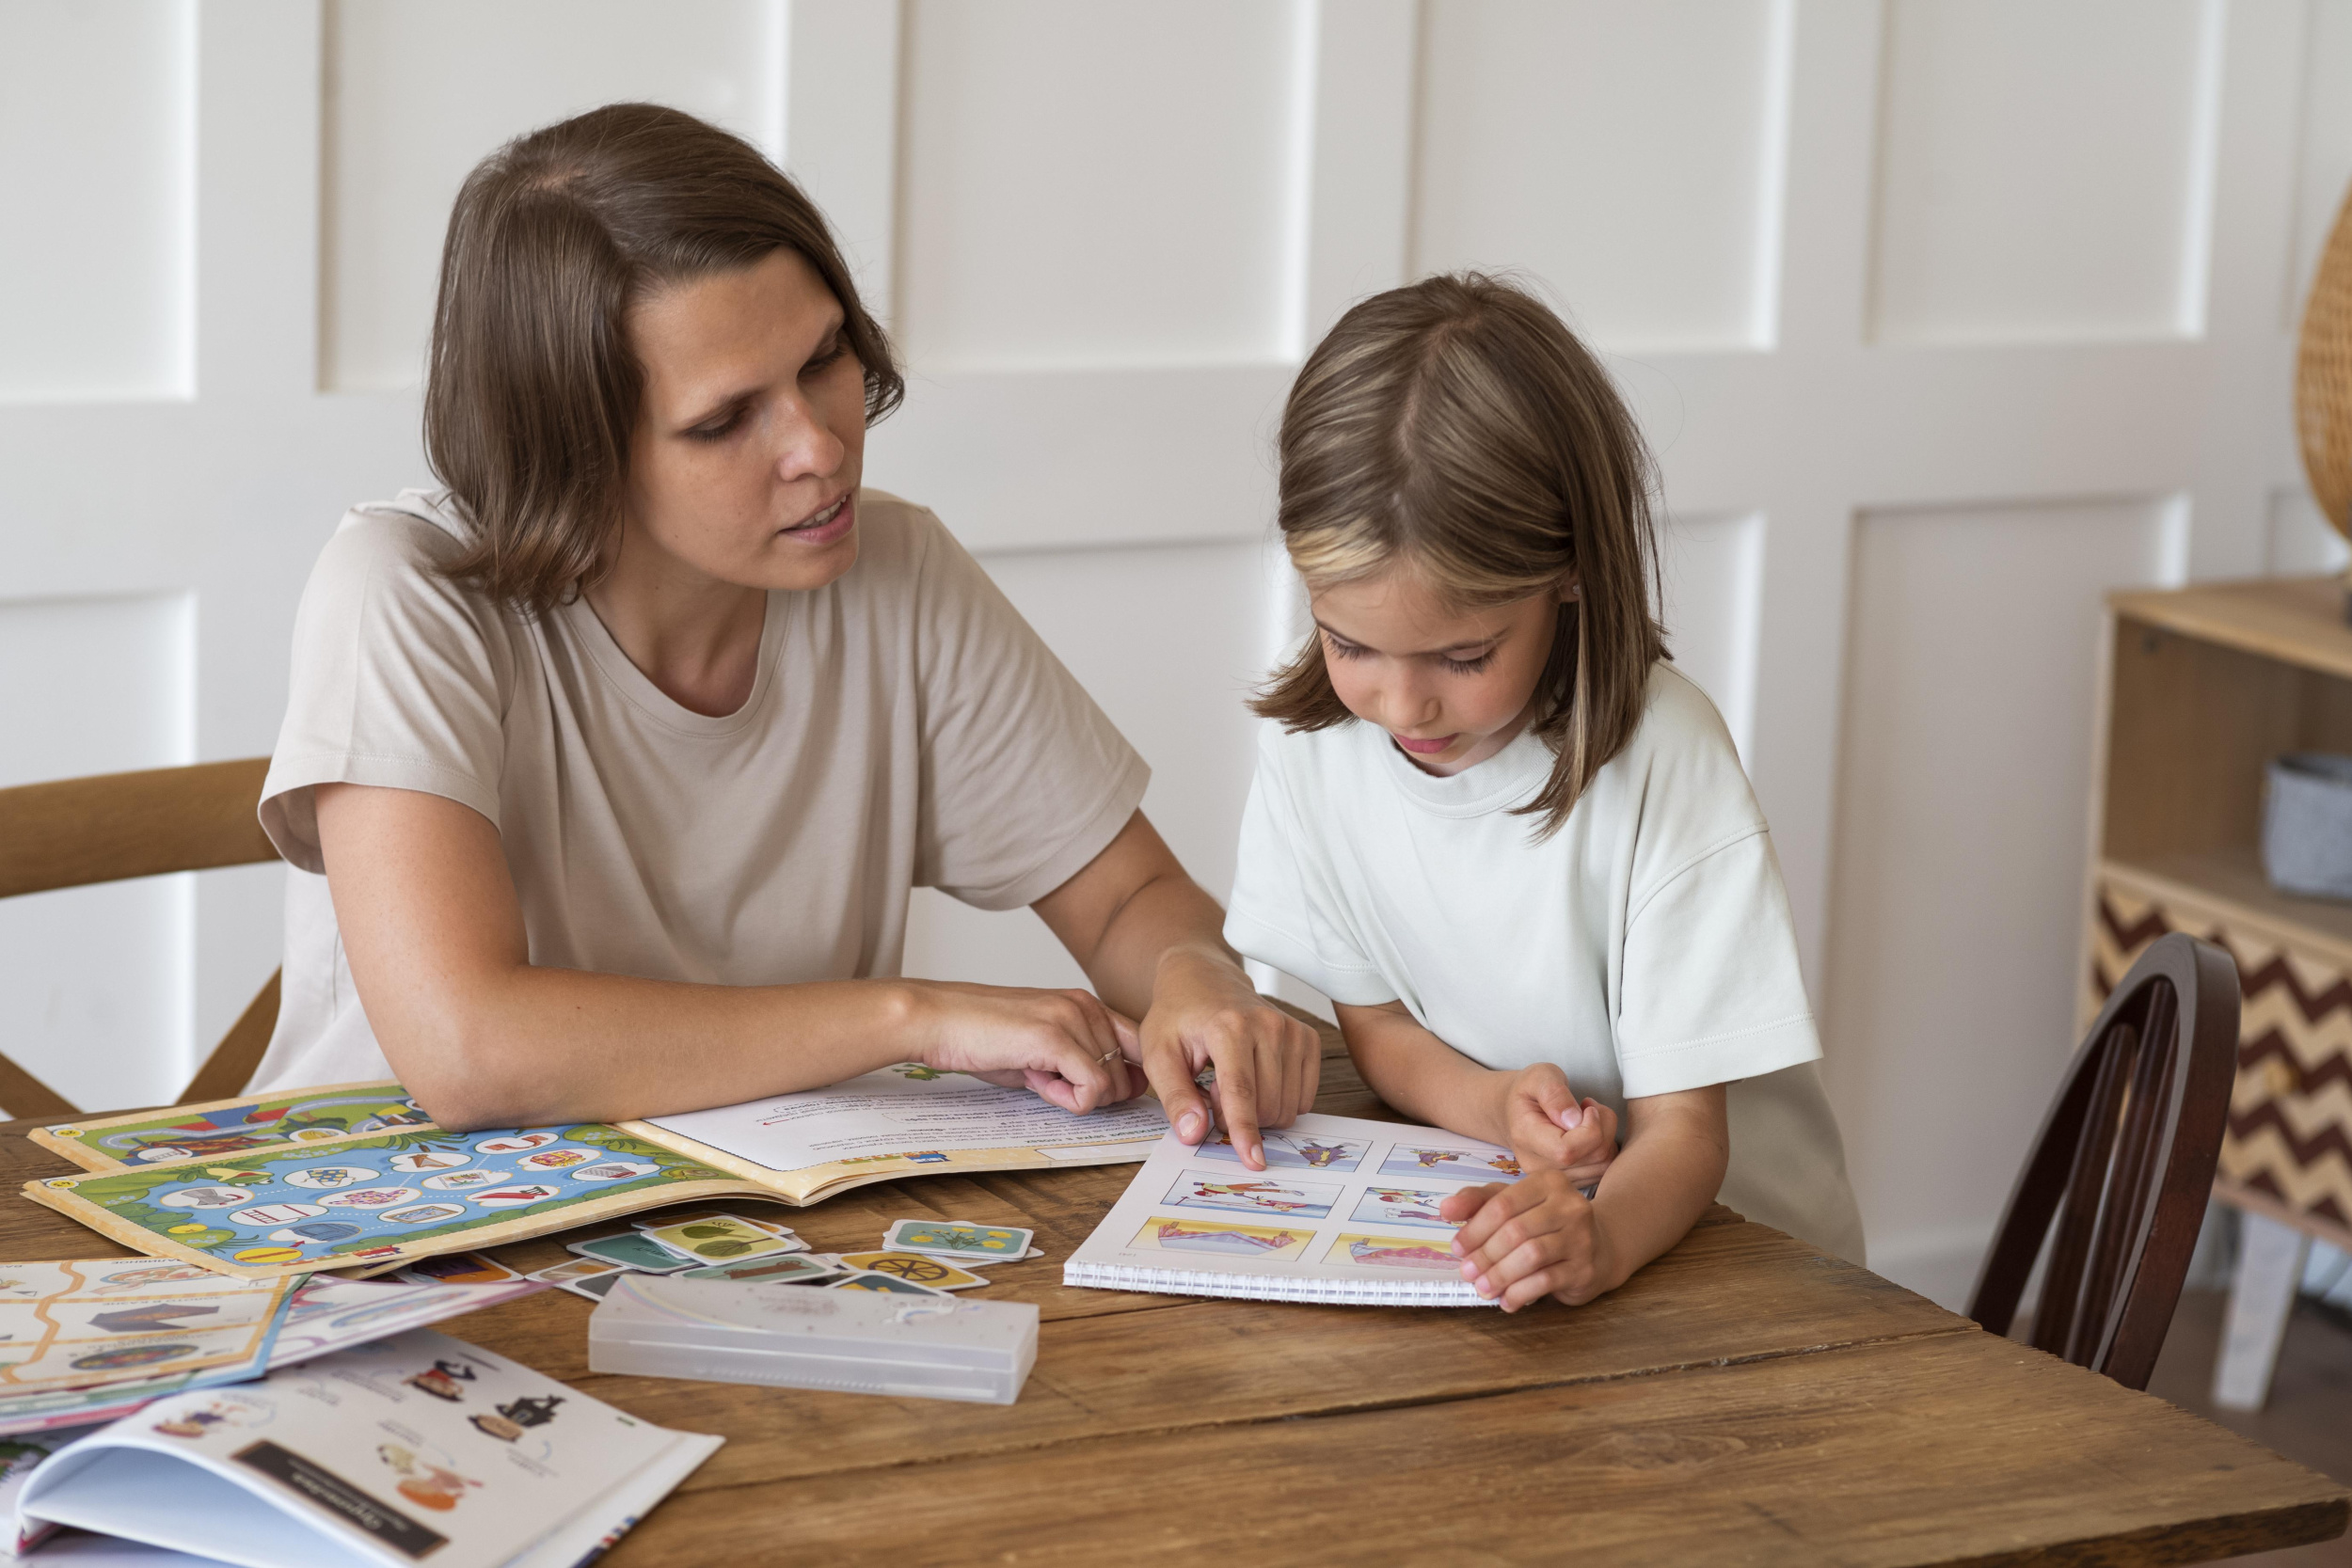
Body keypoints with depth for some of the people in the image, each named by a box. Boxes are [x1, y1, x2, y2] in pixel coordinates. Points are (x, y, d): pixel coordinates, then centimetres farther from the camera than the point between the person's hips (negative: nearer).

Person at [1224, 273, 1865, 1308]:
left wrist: (1596, 1236, -40)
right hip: (1471, 1225, 3)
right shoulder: (1316, 741, -7)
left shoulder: (1659, 757, -19)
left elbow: (1683, 1131, -18)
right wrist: (1497, 1105, -18)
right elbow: (1372, 1020, 4)